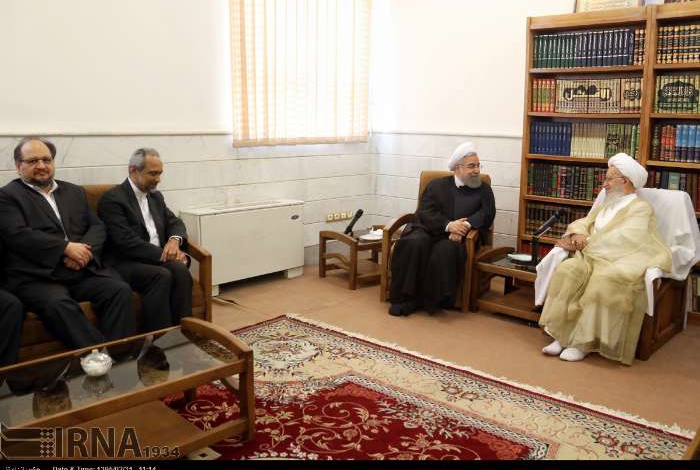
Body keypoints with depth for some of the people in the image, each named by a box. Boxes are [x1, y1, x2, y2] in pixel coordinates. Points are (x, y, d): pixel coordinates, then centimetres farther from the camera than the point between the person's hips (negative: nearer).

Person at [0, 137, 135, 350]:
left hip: (83, 271, 4)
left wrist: (84, 250, -8)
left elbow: (97, 227, 14)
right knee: (58, 304, -35)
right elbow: (18, 235, -8)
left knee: (120, 289, -22)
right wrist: (66, 248, -14)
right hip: (36, 277, -4)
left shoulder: (75, 191, 23)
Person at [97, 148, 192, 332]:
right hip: (127, 263, -6)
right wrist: (165, 254, -17)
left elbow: (175, 222, 17)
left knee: (180, 270, -27)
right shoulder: (112, 199, -7)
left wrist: (175, 239, -9)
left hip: (158, 259, 6)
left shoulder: (156, 196, 18)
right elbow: (126, 241, -16)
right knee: (162, 276, -34)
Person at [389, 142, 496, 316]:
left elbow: (487, 215, 2)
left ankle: (434, 300, -22)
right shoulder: (437, 185, 16)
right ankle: (406, 298, -23)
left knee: (446, 250, -35)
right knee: (414, 244, -32)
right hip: (430, 230, 1)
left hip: (458, 236, 0)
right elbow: (424, 213, 1)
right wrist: (448, 225, -18)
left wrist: (466, 225, -19)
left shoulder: (484, 189, 18)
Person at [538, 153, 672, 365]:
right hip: (593, 258, 6)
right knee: (566, 270, -26)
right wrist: (578, 234, -4)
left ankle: (584, 342, -28)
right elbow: (583, 222, 21)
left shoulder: (640, 208, 1)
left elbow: (621, 238, -13)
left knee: (601, 281, -38)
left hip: (621, 264, -6)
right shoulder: (606, 206, 25)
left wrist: (583, 244, -12)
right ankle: (562, 336, -26)